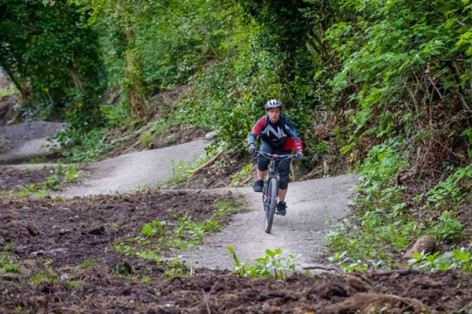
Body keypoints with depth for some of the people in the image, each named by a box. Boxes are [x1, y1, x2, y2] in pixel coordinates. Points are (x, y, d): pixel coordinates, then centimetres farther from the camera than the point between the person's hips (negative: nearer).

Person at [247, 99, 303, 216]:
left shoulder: (286, 122, -28)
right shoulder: (263, 121, -25)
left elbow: (295, 137, -34)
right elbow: (252, 134, -31)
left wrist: (299, 150, -52)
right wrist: (251, 145, -52)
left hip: (283, 149, 0)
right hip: (268, 144, 0)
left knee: (283, 176, -8)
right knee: (263, 159, -35)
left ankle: (281, 203, 10)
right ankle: (260, 182, -10)